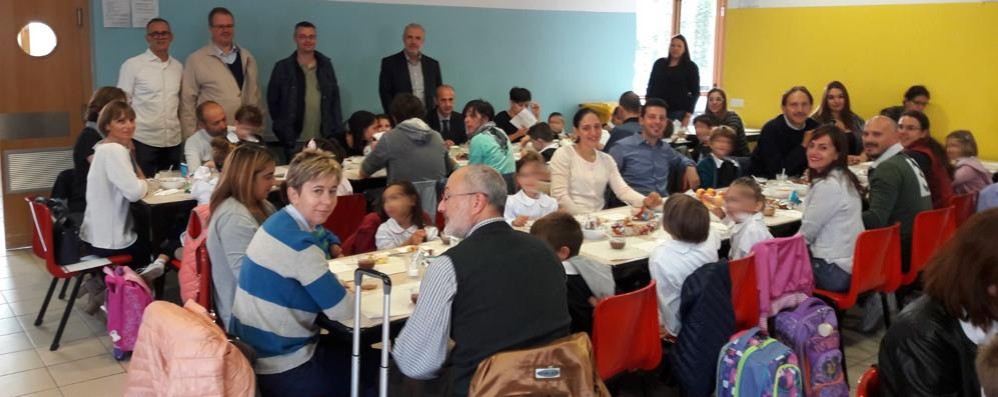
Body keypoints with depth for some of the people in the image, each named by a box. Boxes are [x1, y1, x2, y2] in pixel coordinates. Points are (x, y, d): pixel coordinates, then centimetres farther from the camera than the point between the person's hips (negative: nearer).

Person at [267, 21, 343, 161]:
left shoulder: (326, 65, 10)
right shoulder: (282, 68, 2)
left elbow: (335, 99, 12)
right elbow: (272, 101, 6)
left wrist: (335, 132, 5)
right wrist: (283, 132, 2)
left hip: (324, 140, 2)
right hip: (295, 141, -2)